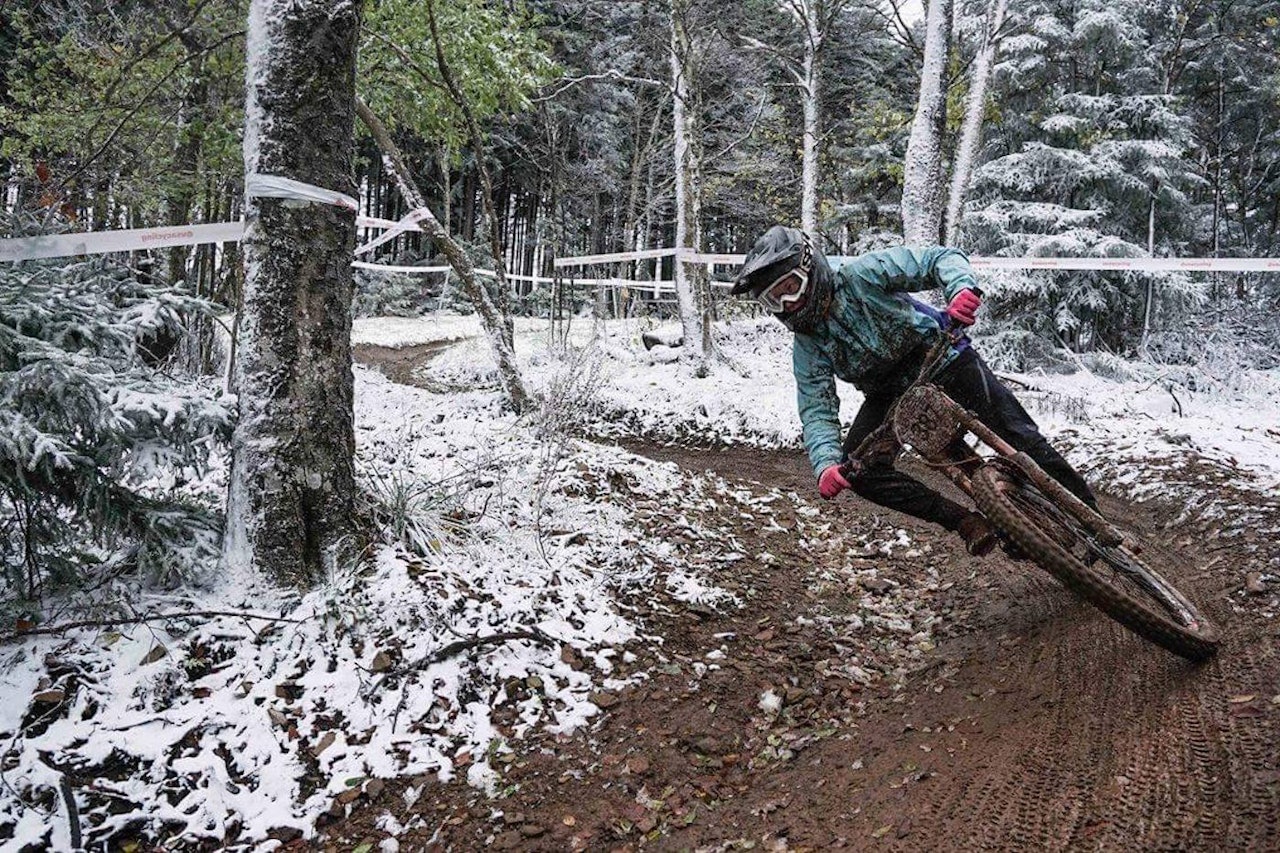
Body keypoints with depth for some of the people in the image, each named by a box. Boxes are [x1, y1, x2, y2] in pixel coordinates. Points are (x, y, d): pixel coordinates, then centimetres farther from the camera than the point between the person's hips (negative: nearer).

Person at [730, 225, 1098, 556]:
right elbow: (817, 412, -18)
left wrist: (962, 288, -46)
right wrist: (826, 465, -37)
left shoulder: (862, 275, -23)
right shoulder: (807, 349, -12)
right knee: (856, 468, -16)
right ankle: (967, 522, -10)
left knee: (1020, 437, -9)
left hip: (945, 361, -4)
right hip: (892, 395, 4)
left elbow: (941, 258, -23)